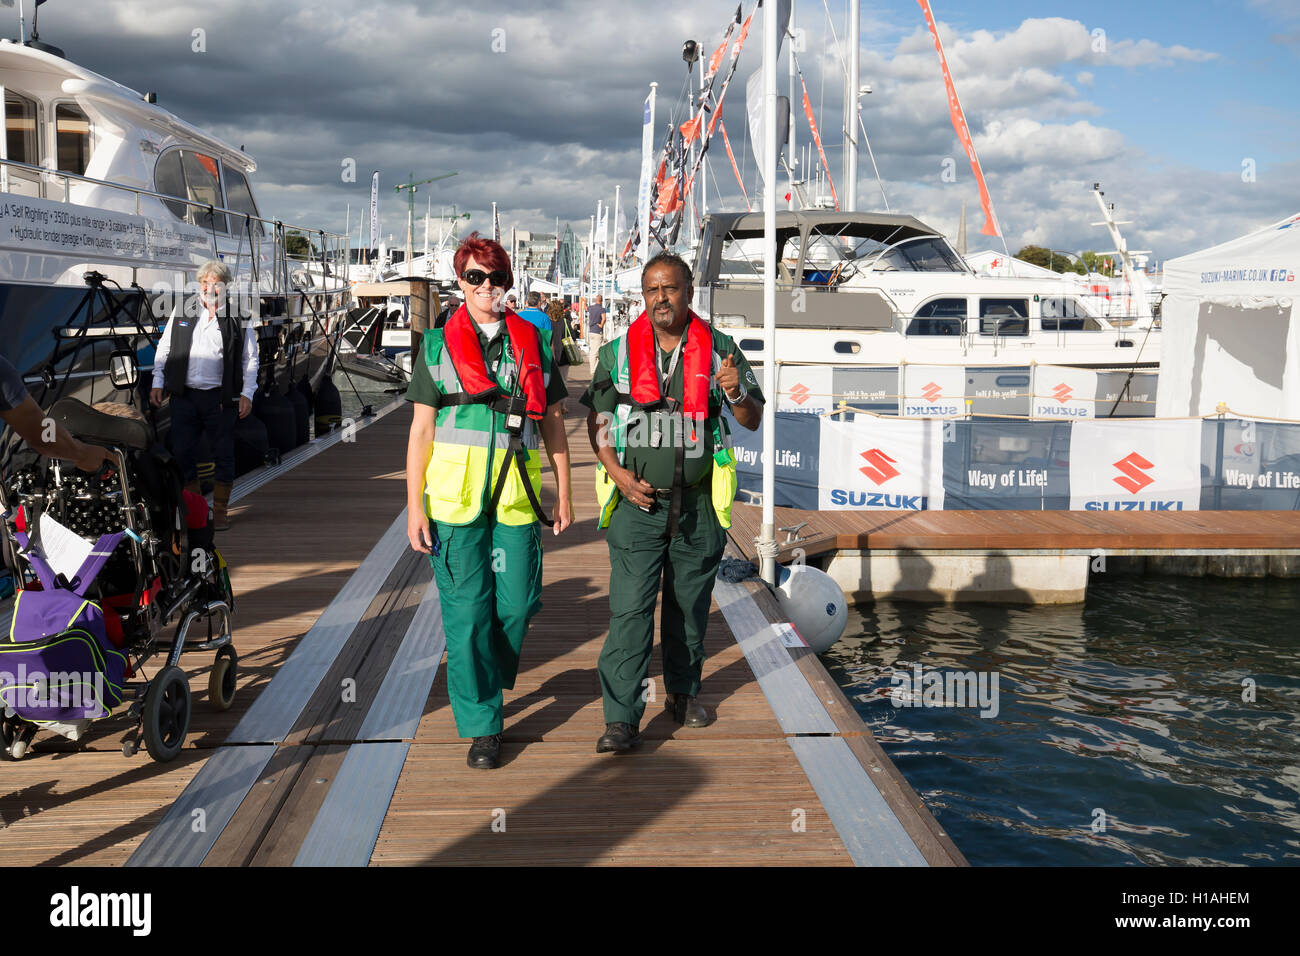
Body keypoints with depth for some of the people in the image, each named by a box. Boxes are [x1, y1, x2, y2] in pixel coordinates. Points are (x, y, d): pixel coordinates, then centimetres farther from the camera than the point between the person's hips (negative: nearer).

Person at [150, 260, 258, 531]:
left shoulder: (238, 318, 2)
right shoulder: (182, 313, 8)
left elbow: (250, 359, 4)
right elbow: (164, 349, 14)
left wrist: (247, 393, -4)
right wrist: (158, 383, 9)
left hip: (220, 398, -2)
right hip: (184, 395, 2)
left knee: (223, 454, 1)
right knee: (181, 452, 2)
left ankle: (220, 511, 14)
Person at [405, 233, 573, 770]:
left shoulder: (533, 343, 10)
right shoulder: (438, 344, 5)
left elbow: (552, 421, 14)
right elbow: (421, 429, 3)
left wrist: (563, 492, 11)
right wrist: (414, 505, -2)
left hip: (516, 496, 2)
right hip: (454, 497, -2)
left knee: (517, 603, 2)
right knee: (466, 610, -1)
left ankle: (487, 683, 32)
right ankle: (481, 725, 11)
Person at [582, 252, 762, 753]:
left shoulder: (719, 350, 2)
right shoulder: (618, 352, 2)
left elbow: (753, 420, 4)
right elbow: (596, 416, 7)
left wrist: (736, 393, -19)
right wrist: (617, 472, -7)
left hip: (698, 503, 1)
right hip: (637, 501, -1)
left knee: (690, 604, 13)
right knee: (630, 608, -7)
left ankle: (684, 690, 33)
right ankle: (622, 717, -5)